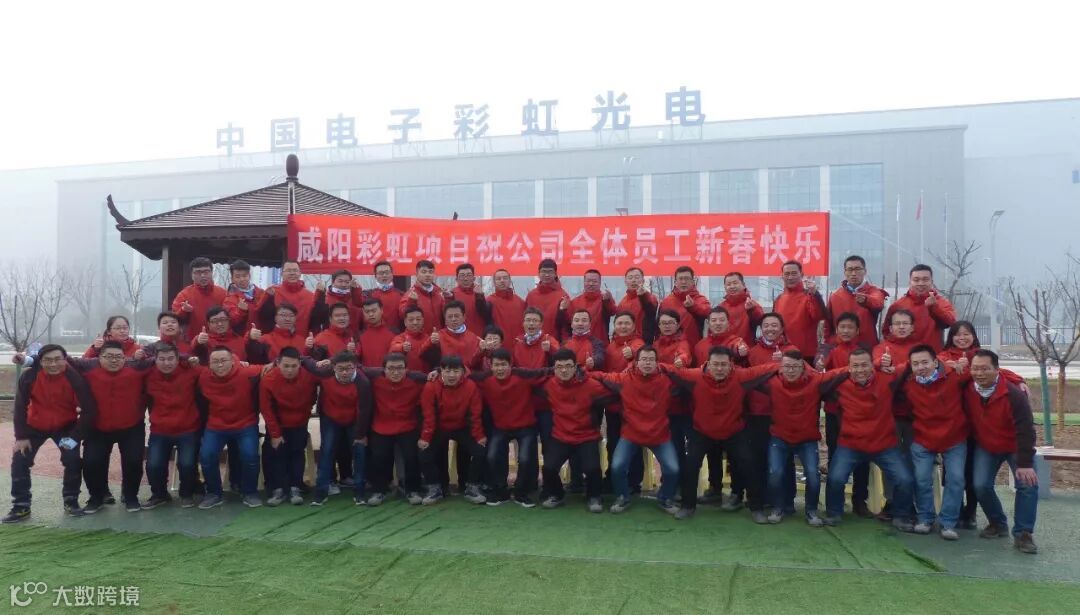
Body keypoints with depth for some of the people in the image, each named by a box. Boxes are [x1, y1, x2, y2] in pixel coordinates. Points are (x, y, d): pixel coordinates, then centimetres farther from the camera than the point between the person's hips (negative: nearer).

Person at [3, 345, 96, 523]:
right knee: (19, 460, -6)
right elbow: (20, 407, -10)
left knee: (73, 460, -12)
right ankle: (21, 505, 8)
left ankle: (71, 500, 9)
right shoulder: (29, 376, -21)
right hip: (35, 426, 2)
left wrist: (75, 436, -22)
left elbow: (89, 409, -19)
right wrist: (21, 436, -12)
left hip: (66, 427, -1)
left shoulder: (75, 378, -24)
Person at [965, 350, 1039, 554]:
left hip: (1016, 447, -3)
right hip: (985, 447, 3)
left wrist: (1025, 464, -31)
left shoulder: (1013, 394, -30)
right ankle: (998, 524, 15)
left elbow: (1025, 430, -29)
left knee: (1028, 484, -18)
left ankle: (1023, 534, -7)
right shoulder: (967, 390, -16)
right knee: (981, 485, -9)